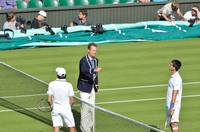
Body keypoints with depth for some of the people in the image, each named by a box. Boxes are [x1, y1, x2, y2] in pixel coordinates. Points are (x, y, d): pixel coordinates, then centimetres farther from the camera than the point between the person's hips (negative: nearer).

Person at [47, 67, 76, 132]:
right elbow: (72, 101, -7)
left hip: (55, 109, 2)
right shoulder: (68, 85, -10)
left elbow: (49, 100, -7)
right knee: (72, 127, 10)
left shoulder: (51, 84, -7)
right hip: (66, 108, -2)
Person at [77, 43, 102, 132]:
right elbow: (83, 71, -35)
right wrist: (95, 70, -45)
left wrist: (96, 85, 16)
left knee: (92, 107, 12)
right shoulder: (83, 60, -16)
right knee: (85, 107, -6)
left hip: (92, 87, 7)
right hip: (84, 86, -7)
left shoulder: (95, 60, 8)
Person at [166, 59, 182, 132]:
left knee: (173, 123, -11)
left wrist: (172, 107, -25)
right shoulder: (173, 77, 14)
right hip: (169, 104, 10)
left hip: (174, 105, -10)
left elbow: (175, 93, -22)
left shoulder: (177, 79, -17)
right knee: (171, 123, 12)